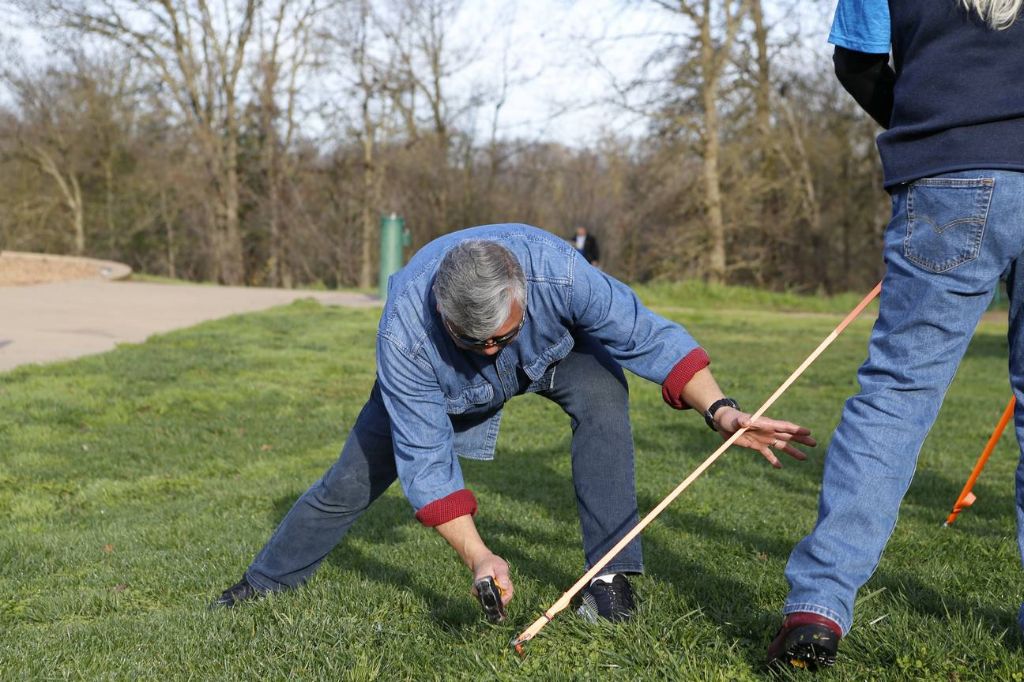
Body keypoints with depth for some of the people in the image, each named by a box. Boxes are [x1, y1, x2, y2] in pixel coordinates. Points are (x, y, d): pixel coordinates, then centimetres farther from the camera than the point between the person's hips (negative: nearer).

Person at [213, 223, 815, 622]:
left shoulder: (557, 271, -43)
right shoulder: (404, 336, -42)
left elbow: (648, 337, -32)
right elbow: (426, 460, -35)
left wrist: (720, 410, -44)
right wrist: (477, 555, -43)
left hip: (552, 349, 1)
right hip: (434, 383, 0)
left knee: (603, 393, -30)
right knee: (353, 481, 0)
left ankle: (611, 577, -21)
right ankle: (264, 584, 24)